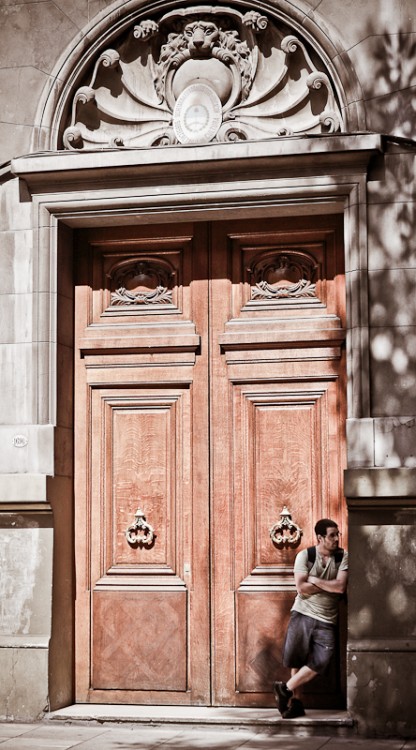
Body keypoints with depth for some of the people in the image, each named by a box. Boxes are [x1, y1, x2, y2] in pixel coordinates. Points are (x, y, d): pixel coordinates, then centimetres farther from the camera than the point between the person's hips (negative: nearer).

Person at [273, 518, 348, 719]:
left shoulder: (343, 557, -3)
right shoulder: (304, 556, -5)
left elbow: (341, 587, -14)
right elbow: (302, 588, -15)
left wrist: (315, 580, -12)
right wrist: (330, 586, -12)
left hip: (326, 619, 1)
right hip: (302, 613, -1)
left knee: (319, 662, -8)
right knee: (296, 658, 3)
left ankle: (285, 689, 9)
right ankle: (295, 701, 18)